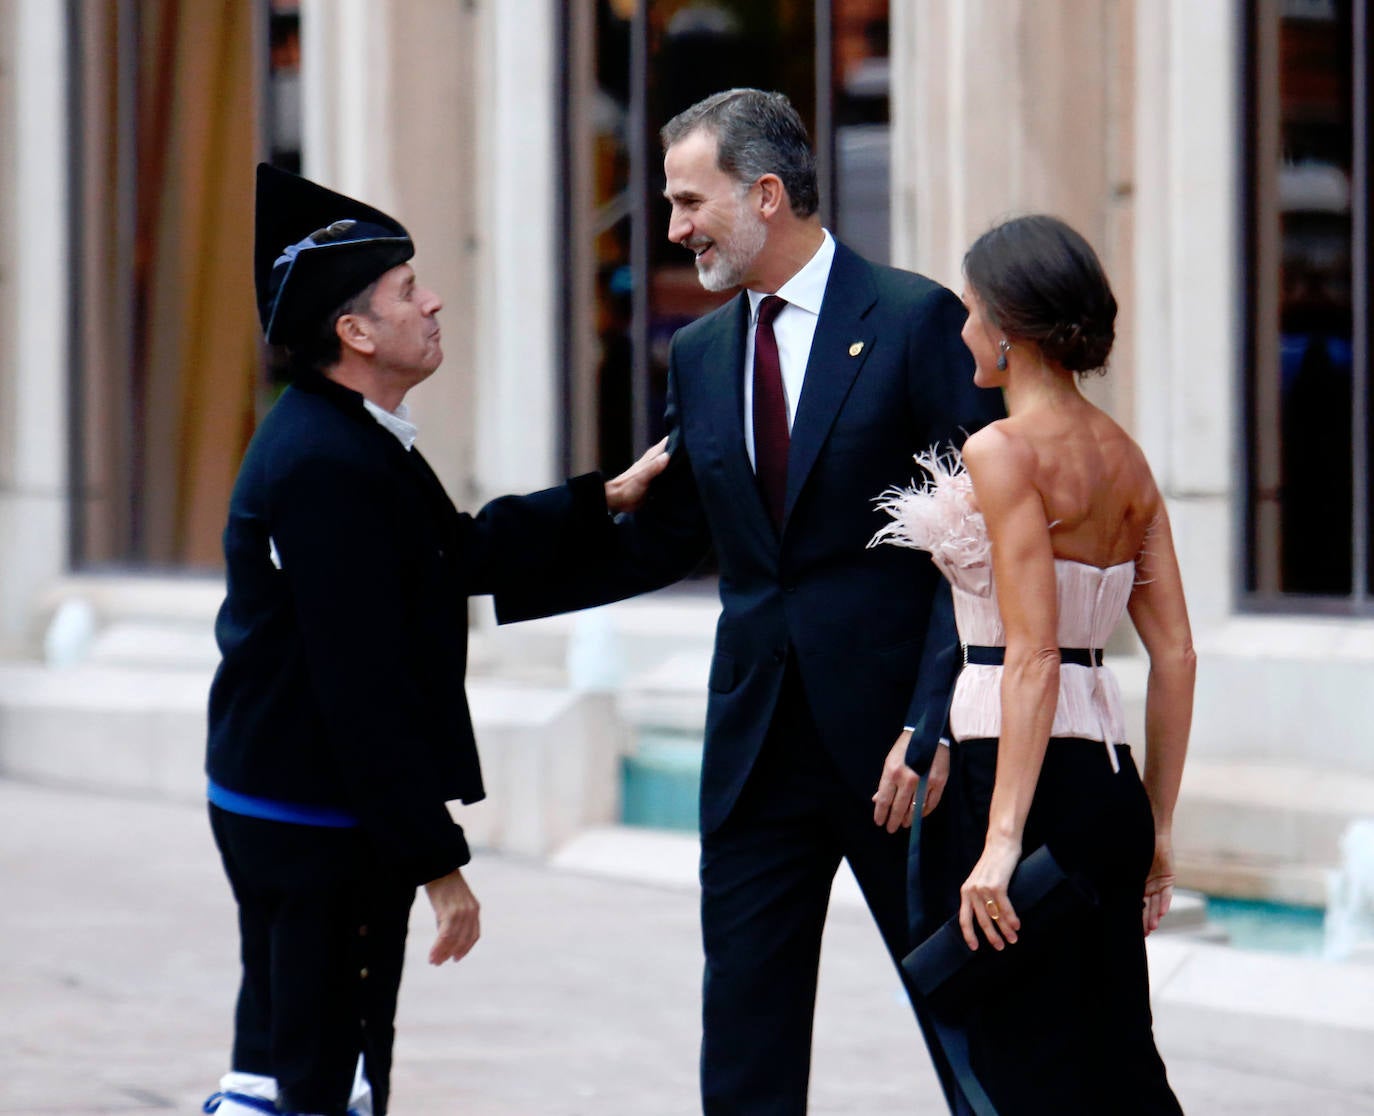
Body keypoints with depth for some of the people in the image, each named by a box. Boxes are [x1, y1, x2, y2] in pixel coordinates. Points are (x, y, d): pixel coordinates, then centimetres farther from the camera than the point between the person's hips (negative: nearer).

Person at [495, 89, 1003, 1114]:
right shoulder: (701, 355, 12)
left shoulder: (917, 320, -7)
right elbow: (657, 544, 16)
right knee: (744, 1031, 4)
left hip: (893, 731, -5)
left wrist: (931, 725, -17)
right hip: (757, 740, 6)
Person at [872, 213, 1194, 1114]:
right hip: (1109, 773, 8)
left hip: (1024, 771, -8)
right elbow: (1176, 655, 10)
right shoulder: (1126, 458, 11)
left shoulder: (1004, 451, -11)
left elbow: (1034, 657, -18)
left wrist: (1001, 839, -20)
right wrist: (1157, 828, 16)